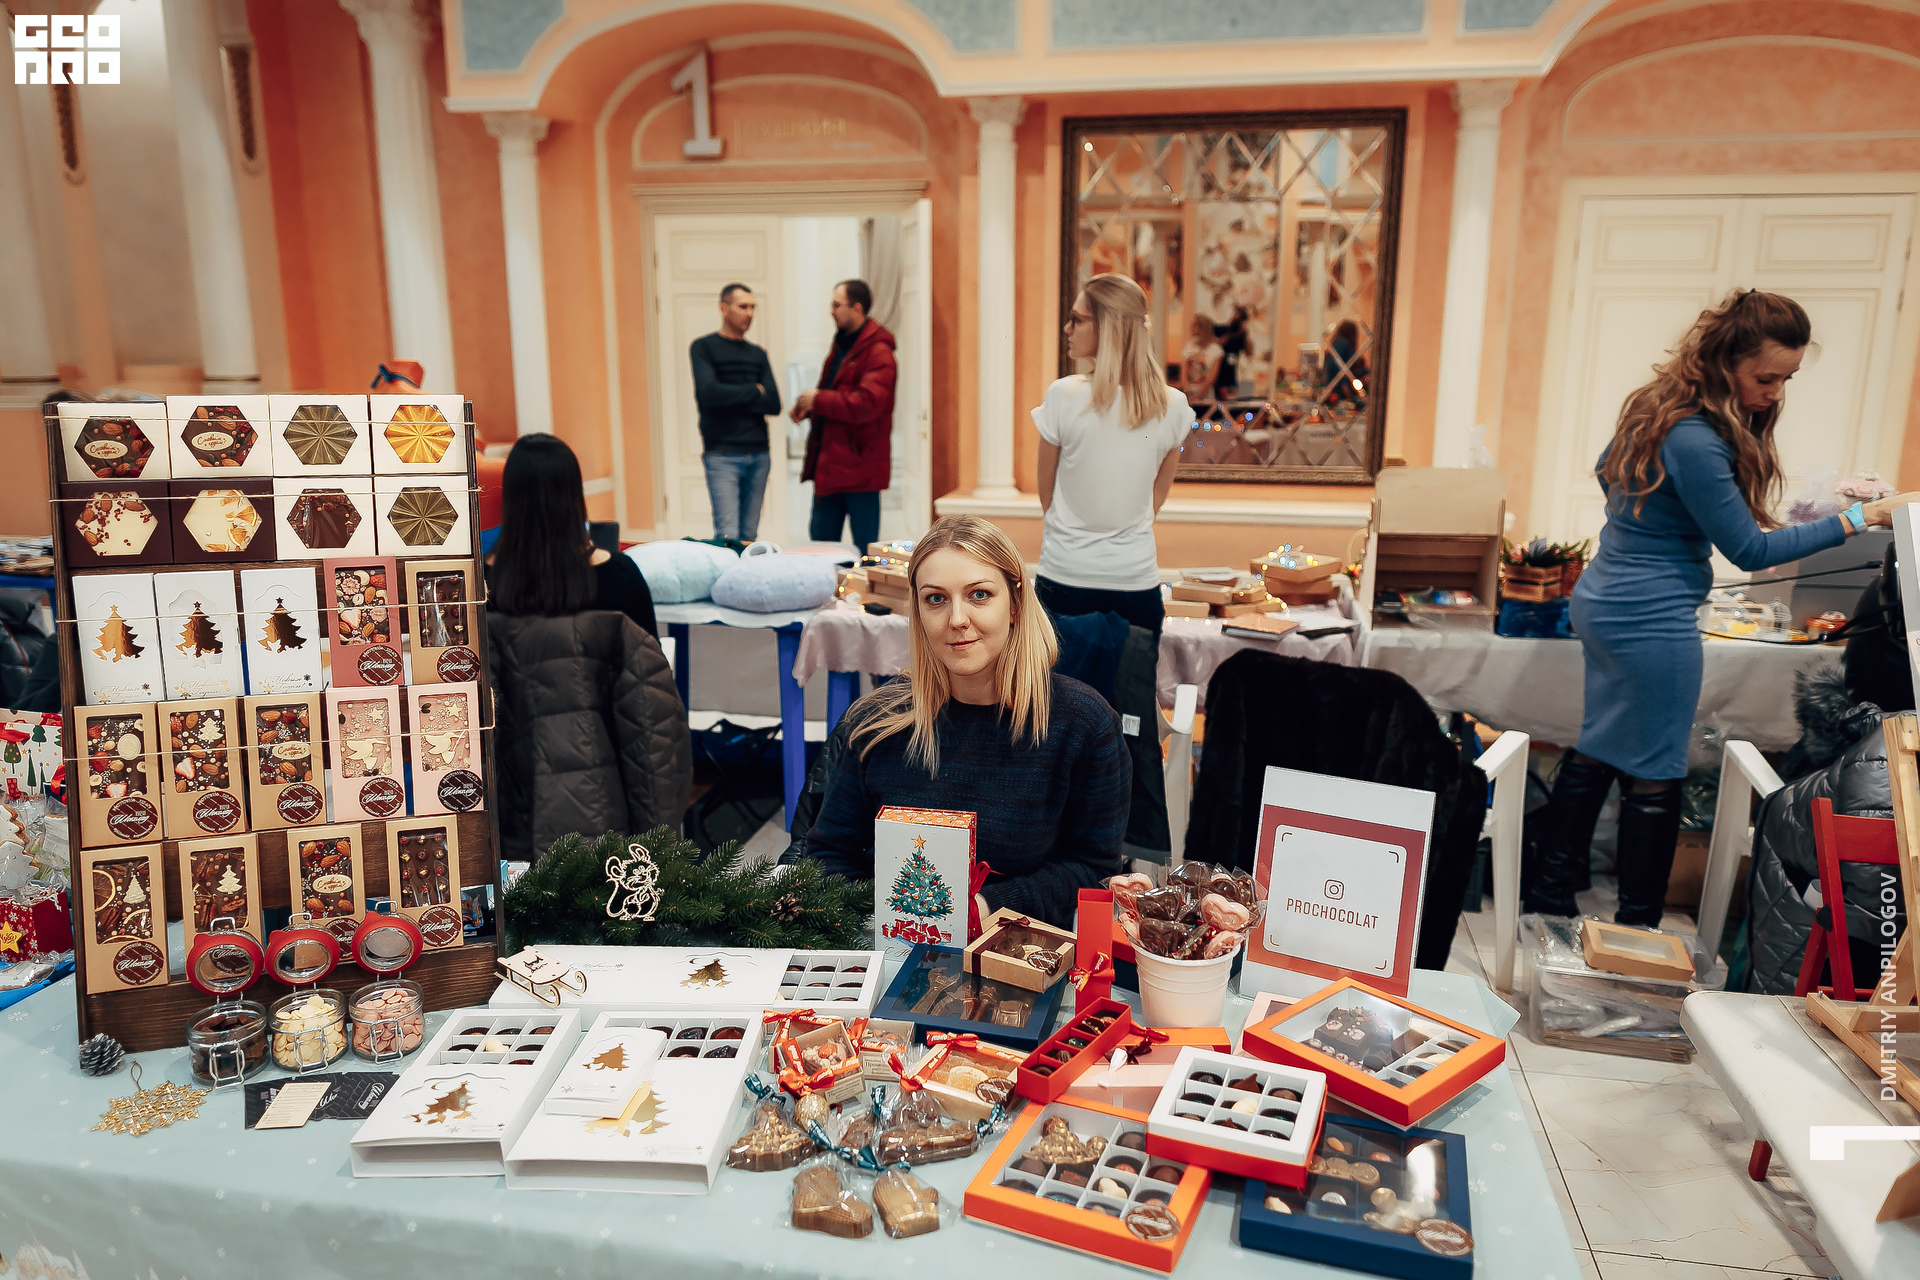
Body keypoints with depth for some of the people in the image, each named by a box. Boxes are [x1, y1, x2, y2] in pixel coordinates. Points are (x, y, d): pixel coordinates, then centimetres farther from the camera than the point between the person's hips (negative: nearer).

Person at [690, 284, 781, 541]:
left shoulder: (758, 354, 16)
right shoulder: (703, 347, 3)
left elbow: (774, 403, 3)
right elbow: (708, 394, -14)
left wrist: (731, 398, -7)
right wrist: (753, 391, -3)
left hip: (759, 454, 5)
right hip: (722, 455, -5)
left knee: (749, 535, 6)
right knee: (728, 536, -12)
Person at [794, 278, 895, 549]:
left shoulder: (877, 351, -13)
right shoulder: (841, 345, 16)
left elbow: (866, 403, -25)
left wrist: (817, 400, -16)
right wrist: (808, 407, 5)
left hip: (859, 464, -9)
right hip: (830, 465, 9)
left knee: (864, 549, 0)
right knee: (821, 538, 16)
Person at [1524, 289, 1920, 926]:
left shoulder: (1655, 407, 4)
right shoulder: (1695, 441, -24)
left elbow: (1607, 470, 23)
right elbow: (1749, 549, -17)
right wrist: (1857, 519, -14)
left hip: (1602, 602, 10)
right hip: (1653, 623, -10)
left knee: (1597, 747, 17)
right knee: (1654, 774, 3)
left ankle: (1548, 894, 26)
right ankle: (1638, 927, 16)